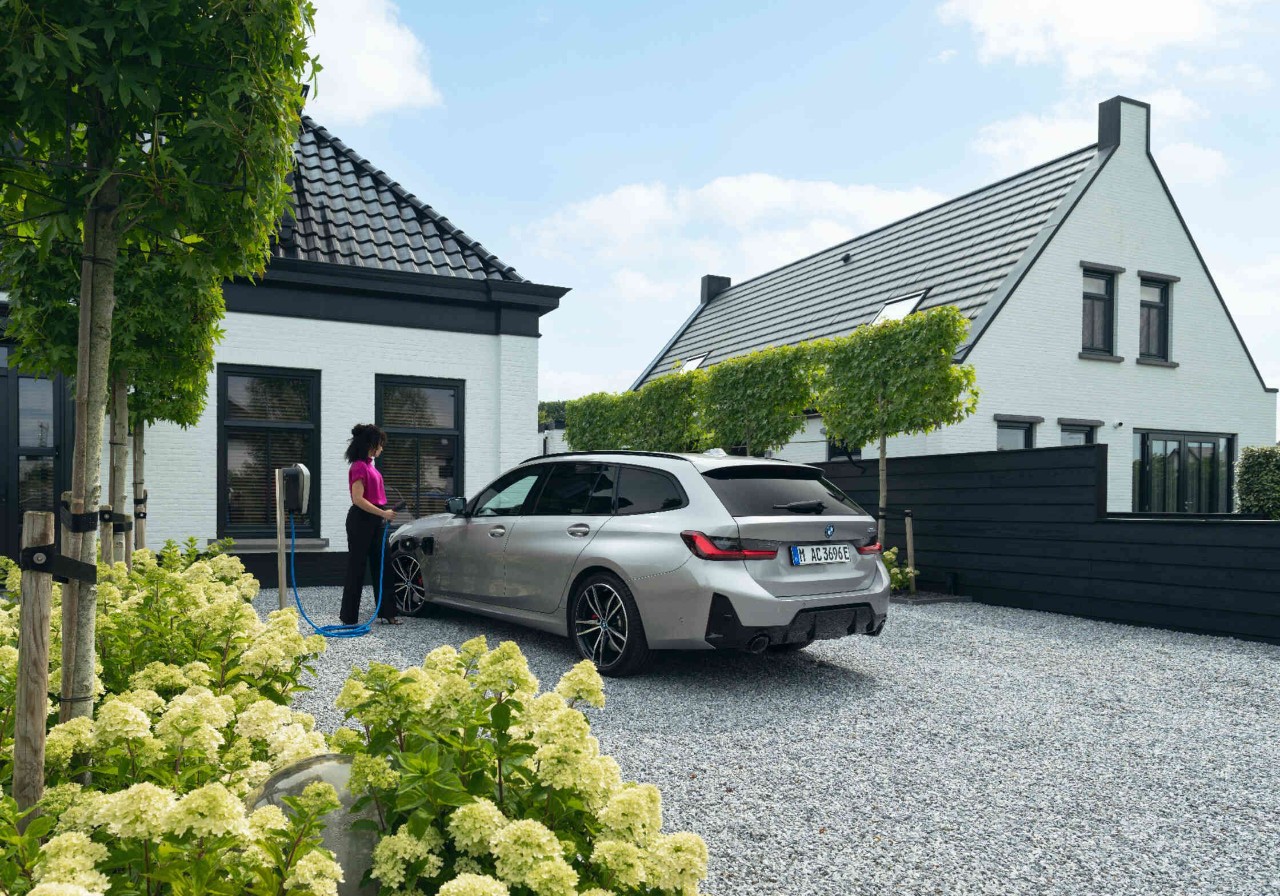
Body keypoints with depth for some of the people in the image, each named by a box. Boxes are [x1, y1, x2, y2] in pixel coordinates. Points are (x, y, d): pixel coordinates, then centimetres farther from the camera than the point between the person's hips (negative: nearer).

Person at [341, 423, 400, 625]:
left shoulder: (369, 465, 13)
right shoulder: (359, 467, -15)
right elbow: (358, 499, -22)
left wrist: (384, 514, 18)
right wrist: (383, 513, -21)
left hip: (374, 521, 9)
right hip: (361, 521, -9)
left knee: (380, 566, 11)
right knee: (357, 568, -1)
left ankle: (387, 612, 17)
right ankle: (349, 617, 7)